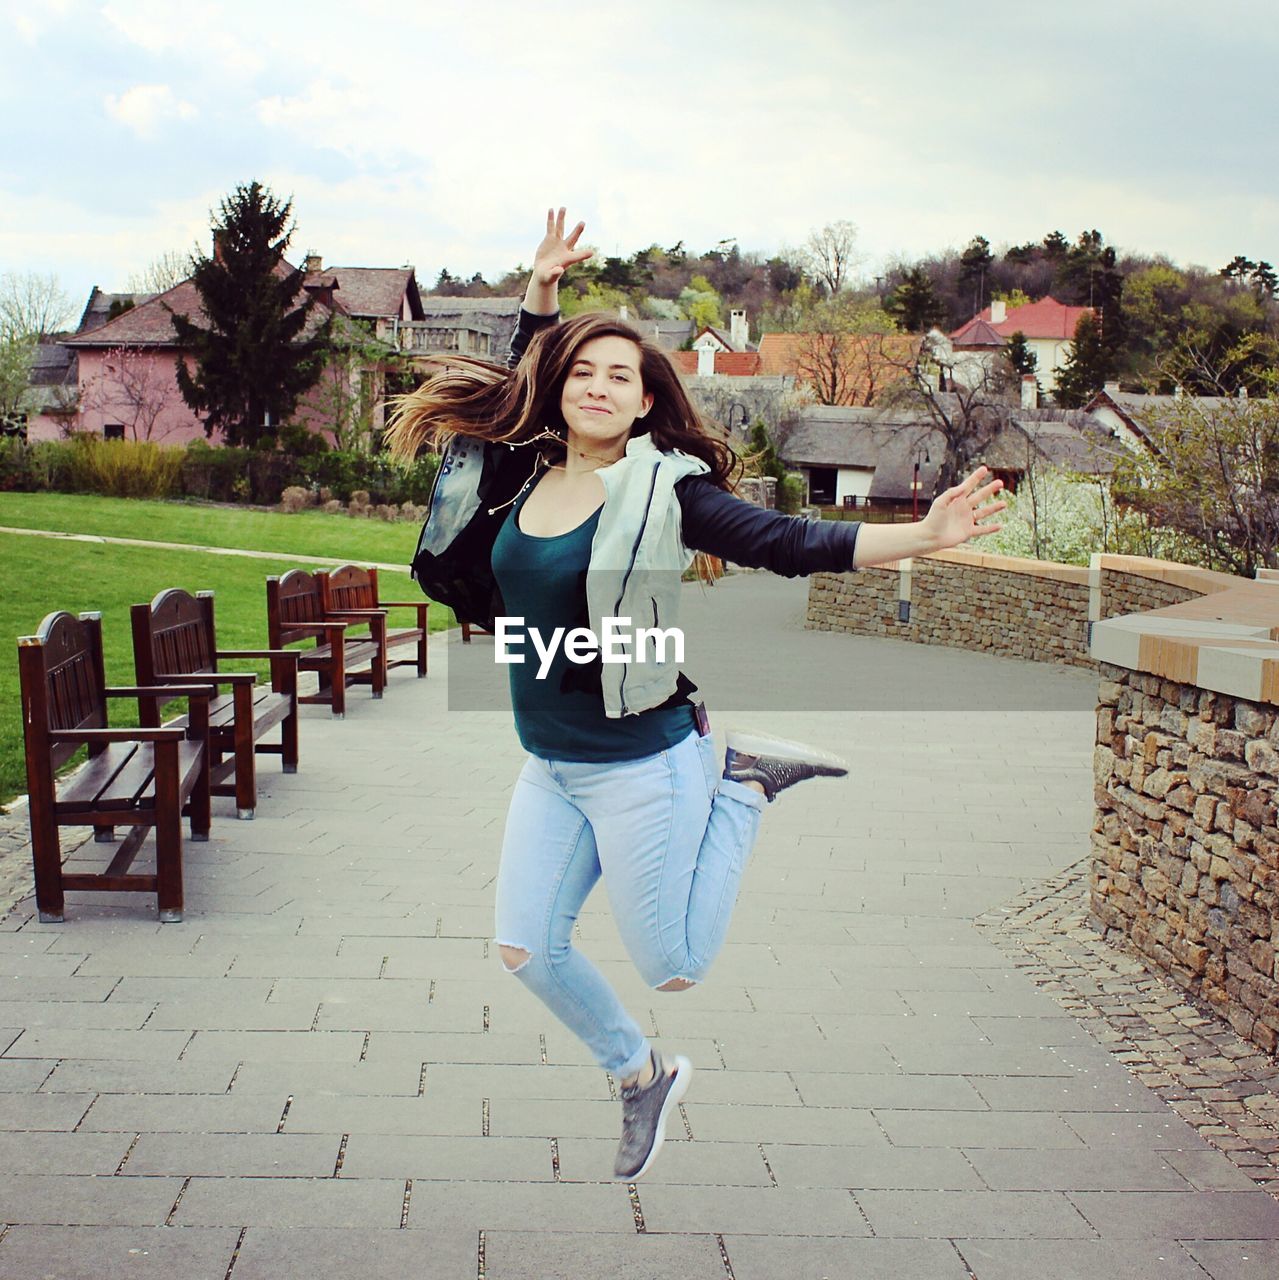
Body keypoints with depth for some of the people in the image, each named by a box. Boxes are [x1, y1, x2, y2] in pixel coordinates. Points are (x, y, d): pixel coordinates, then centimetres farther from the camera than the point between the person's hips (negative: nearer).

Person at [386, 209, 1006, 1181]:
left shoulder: (665, 488, -13)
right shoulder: (527, 473, 2)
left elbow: (787, 544, -19)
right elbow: (515, 392, 22)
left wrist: (920, 538, -28)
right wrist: (543, 291, 15)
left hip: (641, 765, -5)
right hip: (548, 767, 6)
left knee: (673, 970, 4)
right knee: (526, 949, 4)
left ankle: (741, 783, 21)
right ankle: (646, 1076, 28)